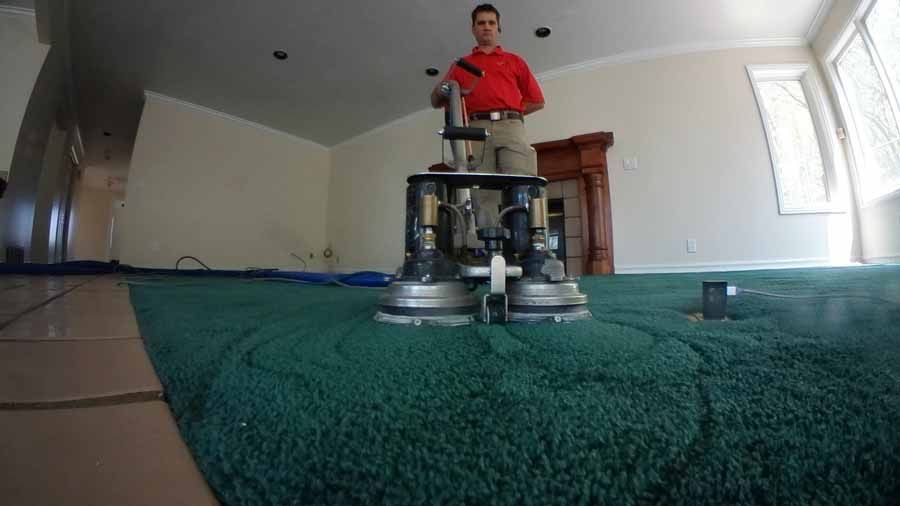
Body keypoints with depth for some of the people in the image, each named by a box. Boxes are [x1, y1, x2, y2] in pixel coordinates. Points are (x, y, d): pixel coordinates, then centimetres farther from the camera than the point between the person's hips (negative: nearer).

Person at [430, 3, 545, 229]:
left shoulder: (514, 61, 26)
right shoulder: (461, 65, 26)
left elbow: (537, 100, 21)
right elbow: (436, 101, 21)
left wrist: (507, 114, 10)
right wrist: (441, 90, -2)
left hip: (510, 128, 0)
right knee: (484, 195, -12)